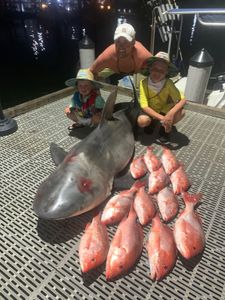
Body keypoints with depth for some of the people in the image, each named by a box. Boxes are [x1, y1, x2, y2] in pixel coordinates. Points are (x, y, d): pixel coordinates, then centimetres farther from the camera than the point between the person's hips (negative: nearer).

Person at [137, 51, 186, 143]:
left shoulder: (168, 83, -20)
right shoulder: (144, 82, -24)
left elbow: (182, 100, -24)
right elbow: (144, 106, -28)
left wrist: (171, 113, -44)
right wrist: (161, 118, -38)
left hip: (164, 110, 2)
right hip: (149, 111, -1)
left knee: (181, 112, -26)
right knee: (142, 121, -34)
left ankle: (165, 129, 3)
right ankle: (150, 123, 5)